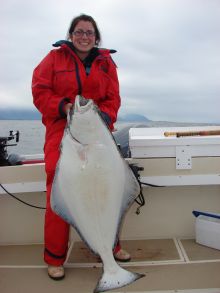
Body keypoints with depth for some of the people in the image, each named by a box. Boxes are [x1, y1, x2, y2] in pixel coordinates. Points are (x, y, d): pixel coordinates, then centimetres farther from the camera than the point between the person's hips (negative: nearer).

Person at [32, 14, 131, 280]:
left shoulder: (106, 62, 12)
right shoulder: (55, 57, 5)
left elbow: (113, 98, 7)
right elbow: (40, 91, 0)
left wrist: (104, 116, -13)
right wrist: (63, 107, -17)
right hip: (61, 133, -2)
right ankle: (54, 258, 12)